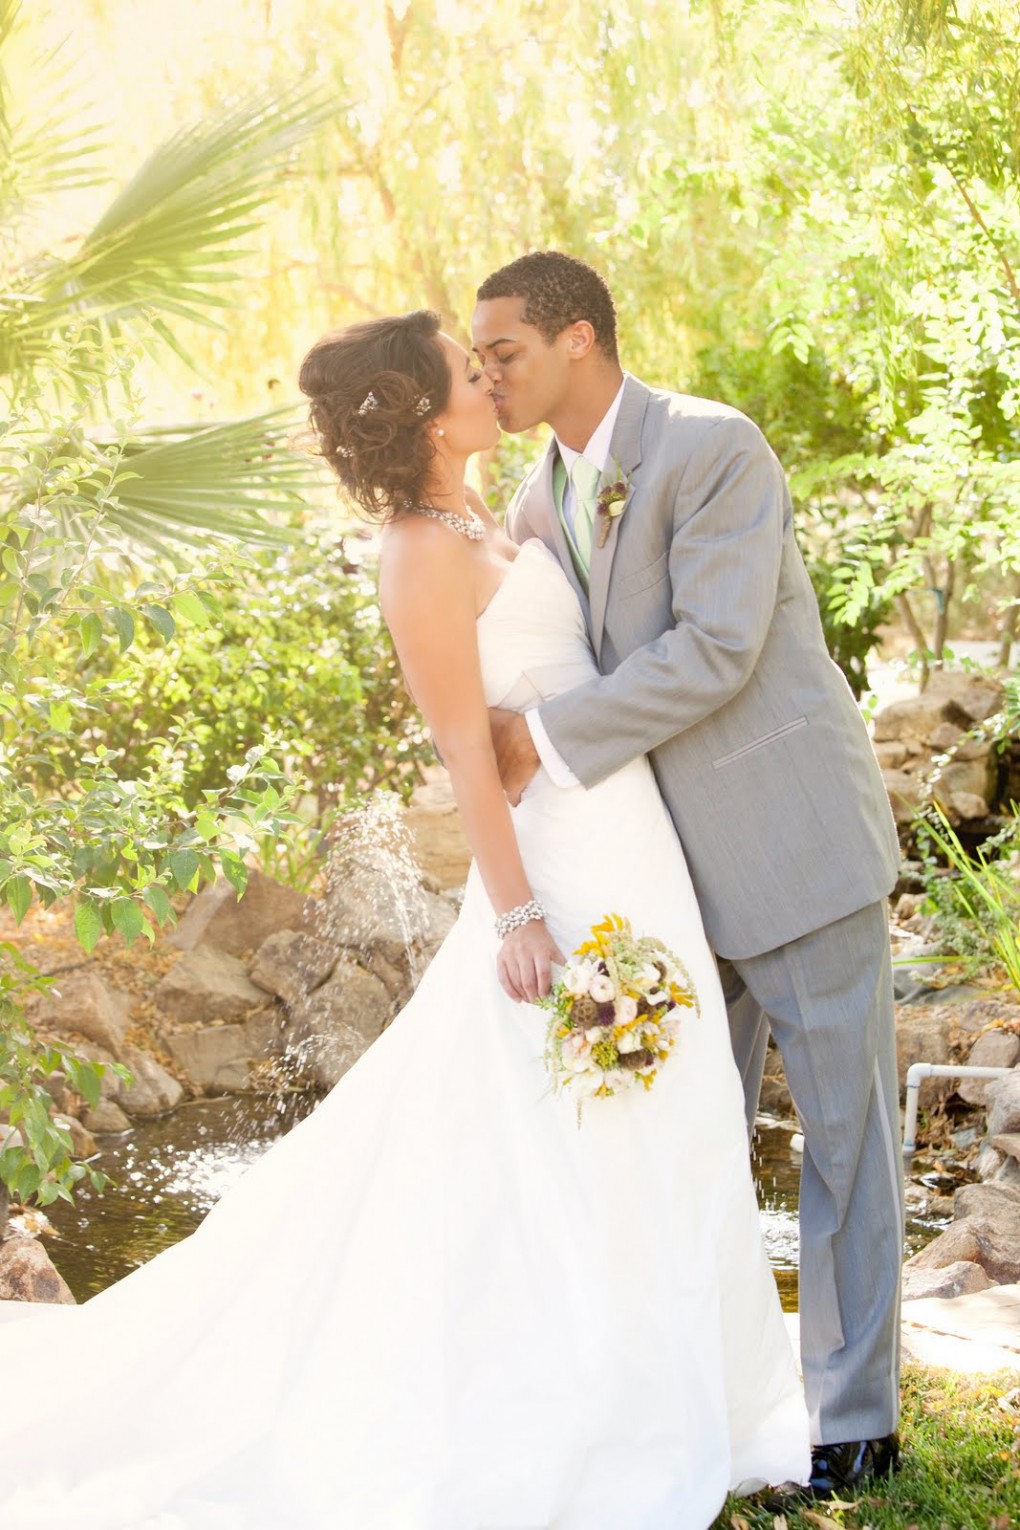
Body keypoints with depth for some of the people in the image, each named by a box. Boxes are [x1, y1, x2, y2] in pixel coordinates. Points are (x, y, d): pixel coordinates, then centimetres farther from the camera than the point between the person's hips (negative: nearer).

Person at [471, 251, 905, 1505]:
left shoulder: (716, 449, -15)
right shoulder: (535, 504, 9)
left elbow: (715, 650, -24)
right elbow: (554, 672, 16)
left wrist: (549, 740, -22)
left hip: (797, 846, -7)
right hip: (680, 866, 7)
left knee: (844, 1138, 3)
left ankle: (857, 1423, 14)